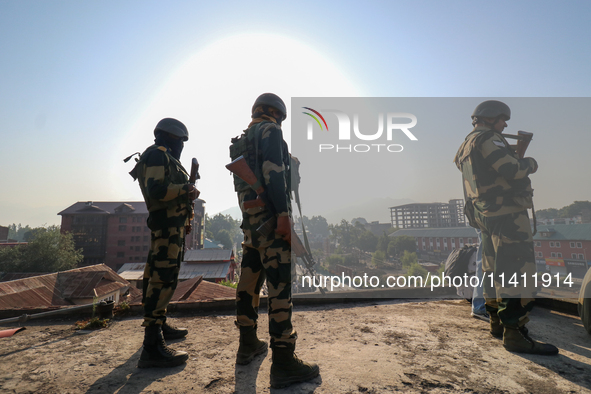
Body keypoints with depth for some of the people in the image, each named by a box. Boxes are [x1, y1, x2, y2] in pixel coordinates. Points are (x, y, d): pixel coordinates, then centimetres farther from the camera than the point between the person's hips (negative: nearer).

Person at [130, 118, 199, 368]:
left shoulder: (166, 158, 25)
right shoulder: (158, 154, -7)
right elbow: (156, 190, -22)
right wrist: (187, 189, -11)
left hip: (173, 224, 11)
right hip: (167, 224, -11)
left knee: (162, 277, 16)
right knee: (163, 279, -15)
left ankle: (161, 326, 29)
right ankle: (152, 347, -13)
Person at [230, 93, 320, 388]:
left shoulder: (242, 141, 23)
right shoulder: (270, 131, -3)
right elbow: (273, 172, -18)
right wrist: (283, 214, -23)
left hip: (249, 219, 10)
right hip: (270, 218, -9)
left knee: (250, 281, 13)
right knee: (281, 285, -9)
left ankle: (248, 345, 26)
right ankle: (283, 363, -4)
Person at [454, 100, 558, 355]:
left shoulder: (466, 145, 21)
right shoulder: (487, 139, -9)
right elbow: (513, 170, -19)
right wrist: (530, 163, 2)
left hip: (486, 215, 10)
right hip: (507, 213, -10)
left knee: (495, 270, 15)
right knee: (517, 270, -10)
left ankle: (497, 324, 26)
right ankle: (514, 334, -9)